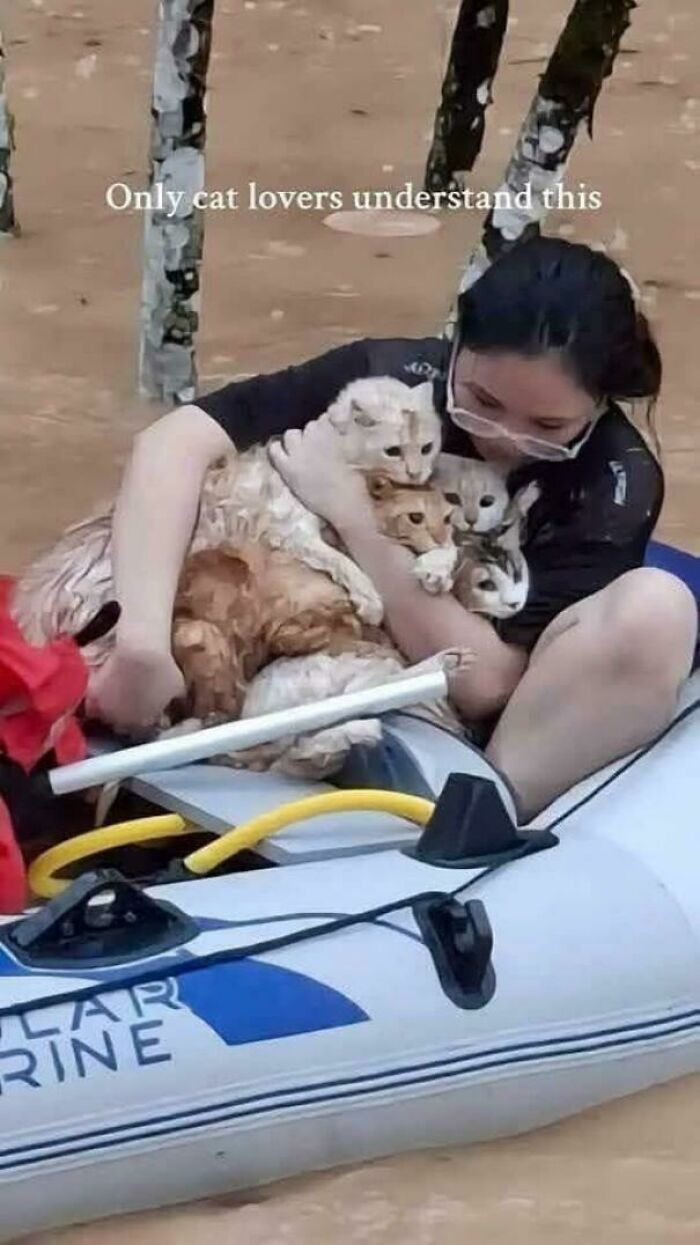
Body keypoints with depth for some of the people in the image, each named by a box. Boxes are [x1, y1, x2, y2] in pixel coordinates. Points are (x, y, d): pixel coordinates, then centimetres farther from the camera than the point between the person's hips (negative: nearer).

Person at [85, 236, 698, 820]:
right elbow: (176, 440, -26)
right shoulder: (392, 376, -16)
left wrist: (351, 514, -26)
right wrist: (144, 642, -40)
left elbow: (483, 680, -26)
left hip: (515, 736, -2)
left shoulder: (619, 481, -18)